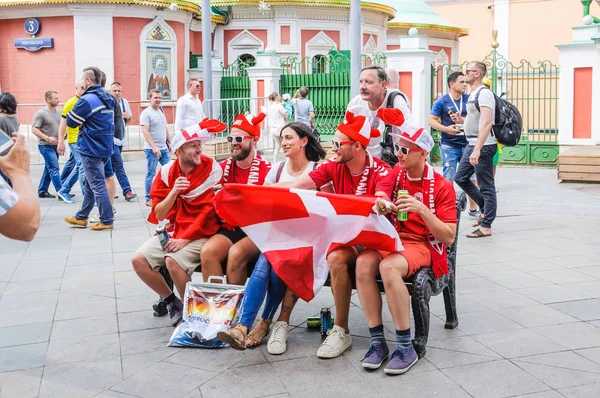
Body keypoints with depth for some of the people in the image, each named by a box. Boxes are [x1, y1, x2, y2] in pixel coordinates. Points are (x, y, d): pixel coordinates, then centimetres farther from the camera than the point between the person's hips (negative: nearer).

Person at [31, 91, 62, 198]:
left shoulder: (58, 112, 9)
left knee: (49, 169, 12)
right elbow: (34, 129, -14)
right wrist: (47, 138, -22)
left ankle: (42, 191, 22)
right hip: (46, 146, -7)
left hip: (55, 145, 7)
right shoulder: (40, 113, -11)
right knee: (54, 168, -11)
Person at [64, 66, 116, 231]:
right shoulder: (108, 98, 10)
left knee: (97, 186, -2)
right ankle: (81, 217, 26)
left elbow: (70, 122, -10)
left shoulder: (87, 100, -17)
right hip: (104, 148, 9)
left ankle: (106, 221, 2)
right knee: (89, 184, 17)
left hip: (91, 149, -9)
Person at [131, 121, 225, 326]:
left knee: (173, 261, -30)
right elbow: (159, 214, 2)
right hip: (170, 231, 6)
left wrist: (185, 238, -18)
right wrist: (174, 192, -16)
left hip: (199, 234, -6)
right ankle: (171, 301, 9)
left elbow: (209, 211, -13)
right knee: (138, 260, -10)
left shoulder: (211, 169, -9)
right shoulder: (167, 172, 3)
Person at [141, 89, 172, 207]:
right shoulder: (146, 113, -9)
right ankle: (149, 199, 6)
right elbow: (145, 132, -17)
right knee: (151, 174, -2)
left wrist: (170, 143, 19)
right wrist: (154, 147, -24)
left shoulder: (161, 111, 15)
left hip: (164, 148, 7)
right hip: (151, 149, -7)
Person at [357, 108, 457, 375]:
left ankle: (405, 347, -24)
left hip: (422, 245, -4)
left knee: (389, 267, -35)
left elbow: (448, 237, -8)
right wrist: (380, 210, -9)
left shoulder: (441, 186, -2)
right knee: (364, 262, -30)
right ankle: (377, 341, -21)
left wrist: (422, 209, -20)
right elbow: (381, 217, 14)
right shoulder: (394, 174, 9)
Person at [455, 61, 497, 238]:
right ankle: (486, 208, 28)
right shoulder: (473, 94, 15)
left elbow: (486, 123, -24)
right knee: (461, 178, 17)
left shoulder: (484, 93, -15)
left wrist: (477, 149, -30)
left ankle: (486, 227, 4)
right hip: (472, 144, 10)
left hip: (483, 146, -10)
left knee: (486, 186, -3)